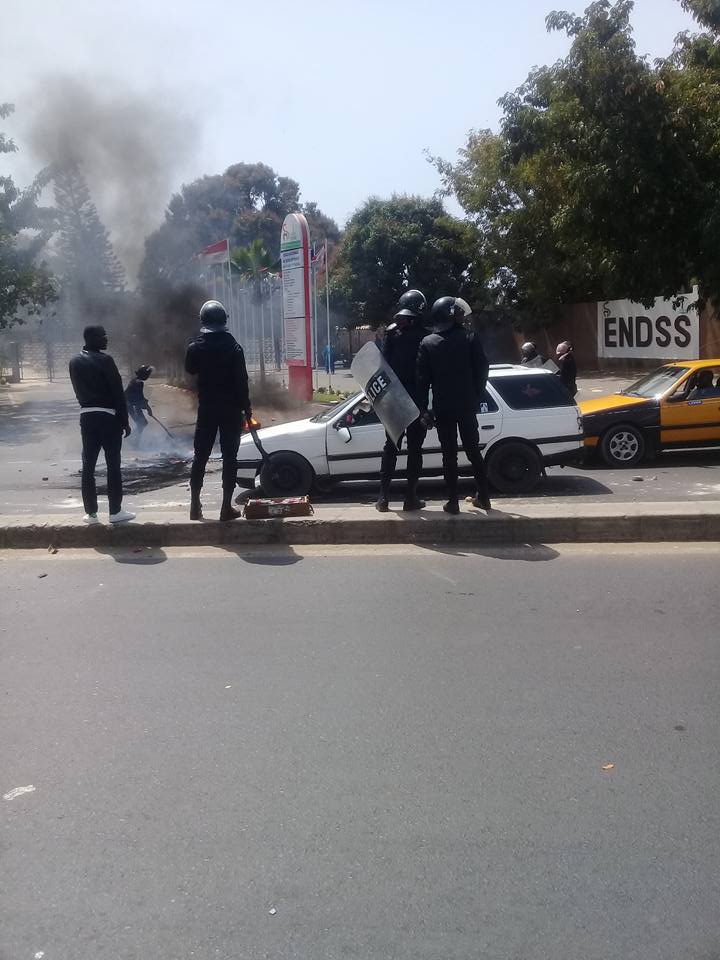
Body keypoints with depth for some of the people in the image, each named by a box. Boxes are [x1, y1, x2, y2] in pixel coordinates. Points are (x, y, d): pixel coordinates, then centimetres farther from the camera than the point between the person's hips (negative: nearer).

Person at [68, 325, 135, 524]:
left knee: (88, 466, 7)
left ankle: (91, 512, 8)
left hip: (86, 416, 6)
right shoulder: (104, 360, -9)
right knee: (113, 465, 0)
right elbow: (118, 392, -10)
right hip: (108, 416, -6)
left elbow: (78, 391, 14)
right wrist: (125, 421, -7)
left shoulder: (75, 362, 10)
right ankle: (115, 511, 2)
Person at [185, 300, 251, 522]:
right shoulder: (233, 347, -9)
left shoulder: (195, 347, -3)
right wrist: (246, 407, -1)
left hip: (206, 408, 2)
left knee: (200, 455, 10)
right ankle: (227, 507, 2)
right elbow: (242, 381, -9)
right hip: (231, 408, -2)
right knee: (229, 456, 2)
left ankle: (195, 504, 10)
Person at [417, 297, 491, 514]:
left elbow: (422, 378, -3)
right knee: (473, 450, 13)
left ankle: (453, 501, 2)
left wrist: (423, 408, 0)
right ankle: (483, 496, 16)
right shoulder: (470, 339, -3)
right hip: (467, 405, 1)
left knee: (449, 454, 3)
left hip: (443, 408, -1)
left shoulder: (427, 343, -1)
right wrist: (476, 397, 8)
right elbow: (482, 370, -3)